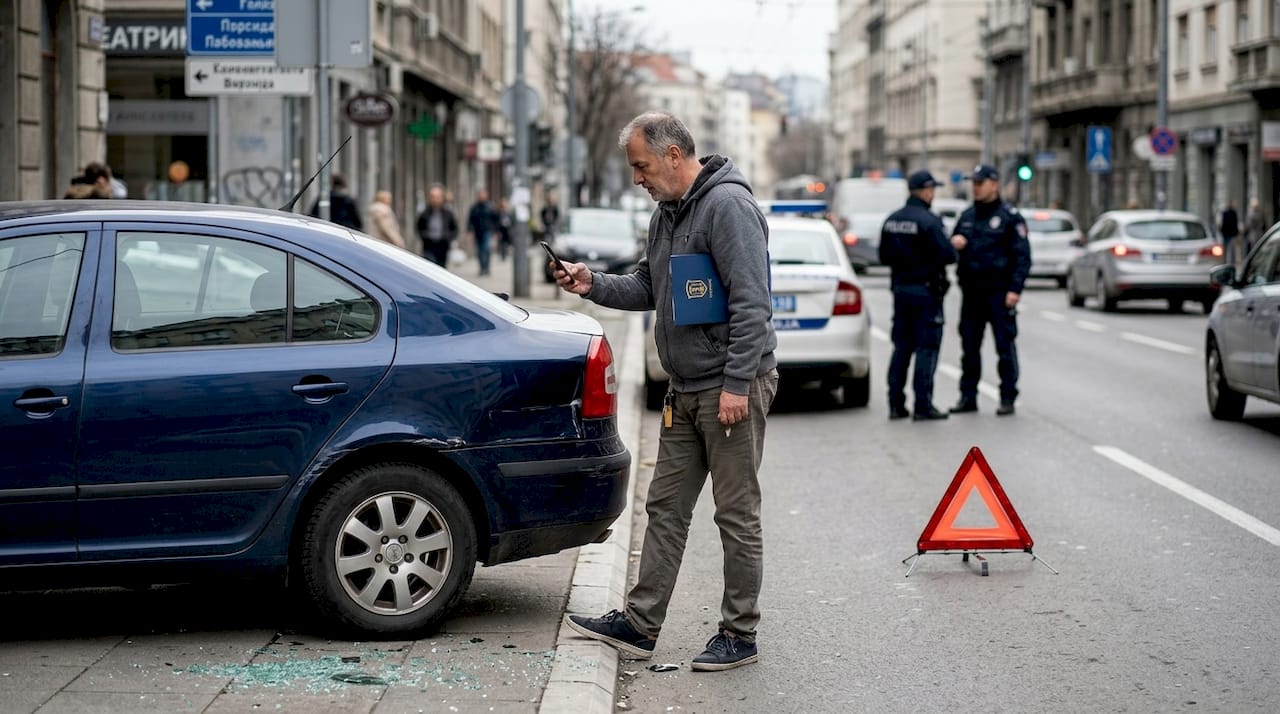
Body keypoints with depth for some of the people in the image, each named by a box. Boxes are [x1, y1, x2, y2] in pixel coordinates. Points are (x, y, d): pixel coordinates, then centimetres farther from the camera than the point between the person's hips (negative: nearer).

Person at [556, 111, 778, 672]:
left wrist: (736, 383, -23)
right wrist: (594, 285, 4)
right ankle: (640, 624, 17)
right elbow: (647, 288, 22)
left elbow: (750, 301, -21)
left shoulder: (728, 204, -16)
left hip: (732, 387, -9)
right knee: (666, 506, 11)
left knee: (737, 514, -1)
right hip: (685, 391, 9)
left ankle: (739, 635, 8)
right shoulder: (667, 212, 14)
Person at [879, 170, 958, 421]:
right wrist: (953, 248, 0)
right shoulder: (928, 221, -17)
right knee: (927, 348, -3)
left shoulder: (891, 220, 7)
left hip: (900, 288, 7)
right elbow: (947, 255, -20)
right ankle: (923, 406, -4)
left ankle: (896, 404, 12)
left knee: (902, 347, 13)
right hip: (926, 290, -7)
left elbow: (884, 257, 14)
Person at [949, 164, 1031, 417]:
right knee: (969, 346, 8)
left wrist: (1015, 289, -15)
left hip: (999, 291, -6)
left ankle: (1007, 398, 2)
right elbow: (953, 248, 24)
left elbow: (1022, 255, -8)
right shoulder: (967, 216, 15)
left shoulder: (1009, 216, -3)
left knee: (1005, 346, -3)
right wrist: (954, 243, -1)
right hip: (971, 291, 6)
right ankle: (968, 396, 15)